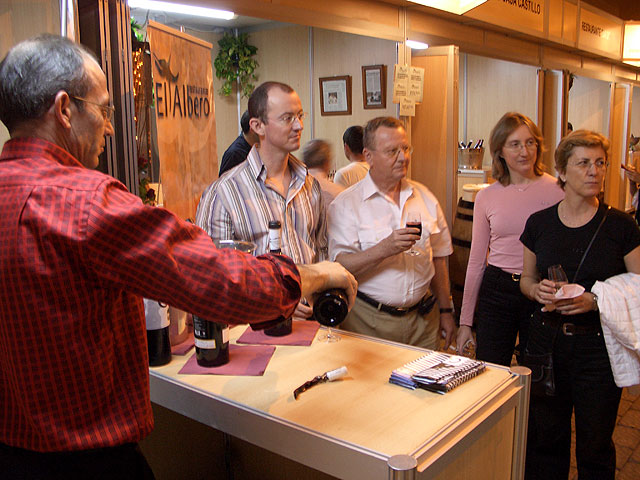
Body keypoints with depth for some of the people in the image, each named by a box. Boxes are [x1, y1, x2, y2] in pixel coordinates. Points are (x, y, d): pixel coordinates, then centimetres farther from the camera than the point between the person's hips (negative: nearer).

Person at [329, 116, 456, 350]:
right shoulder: (346, 204, -7)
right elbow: (340, 266, -17)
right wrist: (385, 249, -29)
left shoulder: (424, 197, 8)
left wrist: (446, 310, 13)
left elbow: (438, 258, 14)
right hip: (369, 322, -4)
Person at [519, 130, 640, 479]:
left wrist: (595, 300, -19)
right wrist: (538, 290, -9)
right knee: (545, 437, 13)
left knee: (595, 445, 11)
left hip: (598, 347, -2)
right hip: (546, 342, 2)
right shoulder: (539, 223, 2)